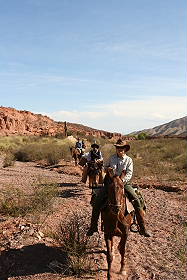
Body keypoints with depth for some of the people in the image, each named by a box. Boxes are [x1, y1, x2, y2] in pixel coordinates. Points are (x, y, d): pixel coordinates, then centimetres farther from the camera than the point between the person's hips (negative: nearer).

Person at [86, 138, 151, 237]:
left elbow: (129, 173, -7)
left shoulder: (128, 160, 2)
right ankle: (93, 226, 1)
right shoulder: (112, 158, 6)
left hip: (124, 183, -1)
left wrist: (123, 180, -25)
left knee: (136, 201, -16)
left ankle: (142, 228, -5)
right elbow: (105, 167, 21)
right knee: (98, 201, -14)